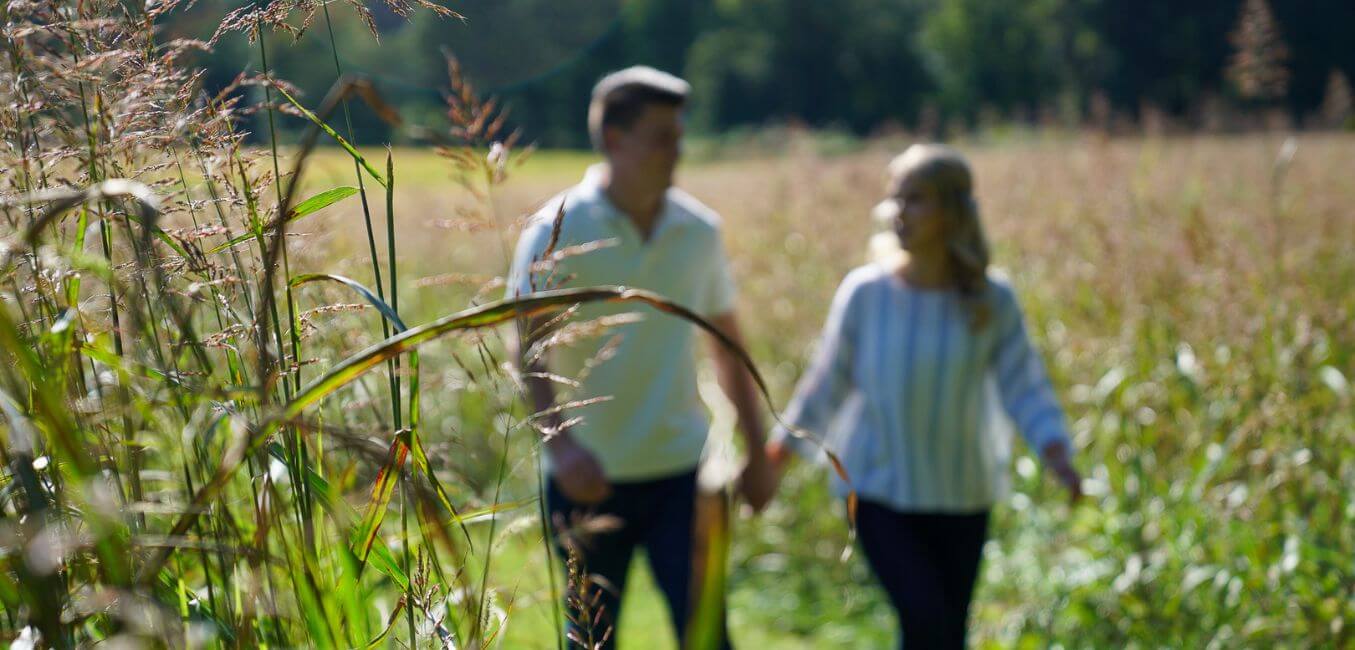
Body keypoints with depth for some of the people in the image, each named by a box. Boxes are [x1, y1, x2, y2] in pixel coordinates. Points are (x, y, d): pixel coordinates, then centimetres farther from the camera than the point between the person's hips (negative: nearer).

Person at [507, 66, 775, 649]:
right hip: (588, 476, -2)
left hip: (681, 469, 2)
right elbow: (528, 349, -16)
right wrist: (560, 444, -31)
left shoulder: (699, 229, 4)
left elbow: (727, 344, 15)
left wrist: (756, 451, 15)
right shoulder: (557, 230, -8)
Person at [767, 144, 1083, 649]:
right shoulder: (865, 293, -9)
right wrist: (785, 445, 8)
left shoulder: (993, 302, -8)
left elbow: (1024, 386, -9)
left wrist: (1054, 448, -25)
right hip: (879, 491, -1)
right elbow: (829, 380, 2)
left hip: (960, 497, 1)